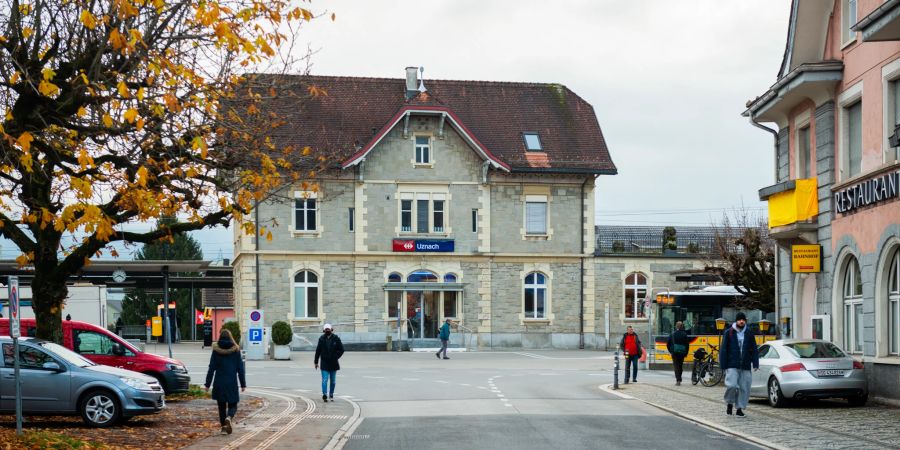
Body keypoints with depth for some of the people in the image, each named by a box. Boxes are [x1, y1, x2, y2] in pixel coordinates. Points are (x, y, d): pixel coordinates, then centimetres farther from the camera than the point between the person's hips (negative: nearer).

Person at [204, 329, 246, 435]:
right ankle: (229, 417, -22)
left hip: (219, 383, 1)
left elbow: (211, 368, -2)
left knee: (221, 406, 13)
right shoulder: (235, 350, -2)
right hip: (232, 383, -1)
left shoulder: (216, 350, -2)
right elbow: (240, 368, 0)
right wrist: (243, 384, 6)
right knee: (233, 405, 7)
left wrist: (207, 384, 3)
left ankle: (224, 426, 12)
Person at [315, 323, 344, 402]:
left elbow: (341, 349, 1)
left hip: (333, 363, 1)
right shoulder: (321, 339, 1)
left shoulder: (336, 338, -3)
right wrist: (316, 362, 7)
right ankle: (324, 394, -21)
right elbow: (318, 350, 7)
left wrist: (335, 357, -10)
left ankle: (331, 395, 22)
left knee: (332, 380, 11)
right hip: (324, 363, -1)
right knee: (325, 379, -12)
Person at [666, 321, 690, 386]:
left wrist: (670, 351, 15)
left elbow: (668, 343, 1)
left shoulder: (672, 334, -2)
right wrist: (686, 353, 10)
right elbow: (687, 344, -1)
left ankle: (678, 380, -17)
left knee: (676, 366, -4)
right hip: (682, 353, 2)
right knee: (680, 366, 16)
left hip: (674, 353, -2)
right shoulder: (684, 334, -1)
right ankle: (679, 379, 24)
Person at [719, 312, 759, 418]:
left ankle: (740, 409, 13)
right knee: (732, 385, -15)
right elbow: (723, 350, 1)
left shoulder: (749, 333, 9)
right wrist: (723, 365, -6)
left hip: (745, 366, 3)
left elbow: (754, 349, 11)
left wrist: (755, 364, 1)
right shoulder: (729, 333, 2)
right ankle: (729, 404, 10)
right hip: (732, 366, -3)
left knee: (744, 388, 2)